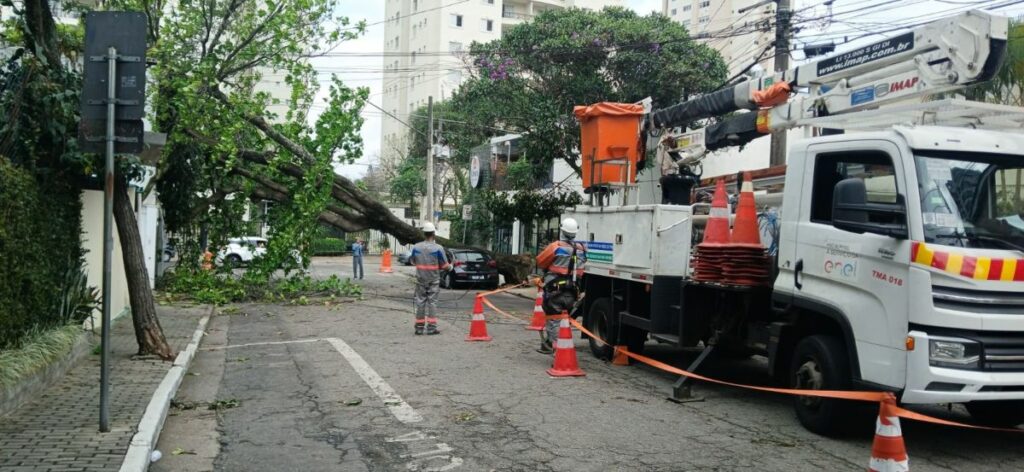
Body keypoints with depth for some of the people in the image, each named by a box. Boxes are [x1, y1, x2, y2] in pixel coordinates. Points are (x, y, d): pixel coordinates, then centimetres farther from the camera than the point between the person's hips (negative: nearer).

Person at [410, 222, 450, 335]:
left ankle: (419, 327, 11)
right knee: (432, 302, 3)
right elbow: (444, 265, -8)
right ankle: (431, 327, -2)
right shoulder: (438, 248, -14)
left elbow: (413, 261, 12)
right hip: (434, 279, -2)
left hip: (420, 279, 2)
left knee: (420, 302, 9)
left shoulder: (416, 247, -5)